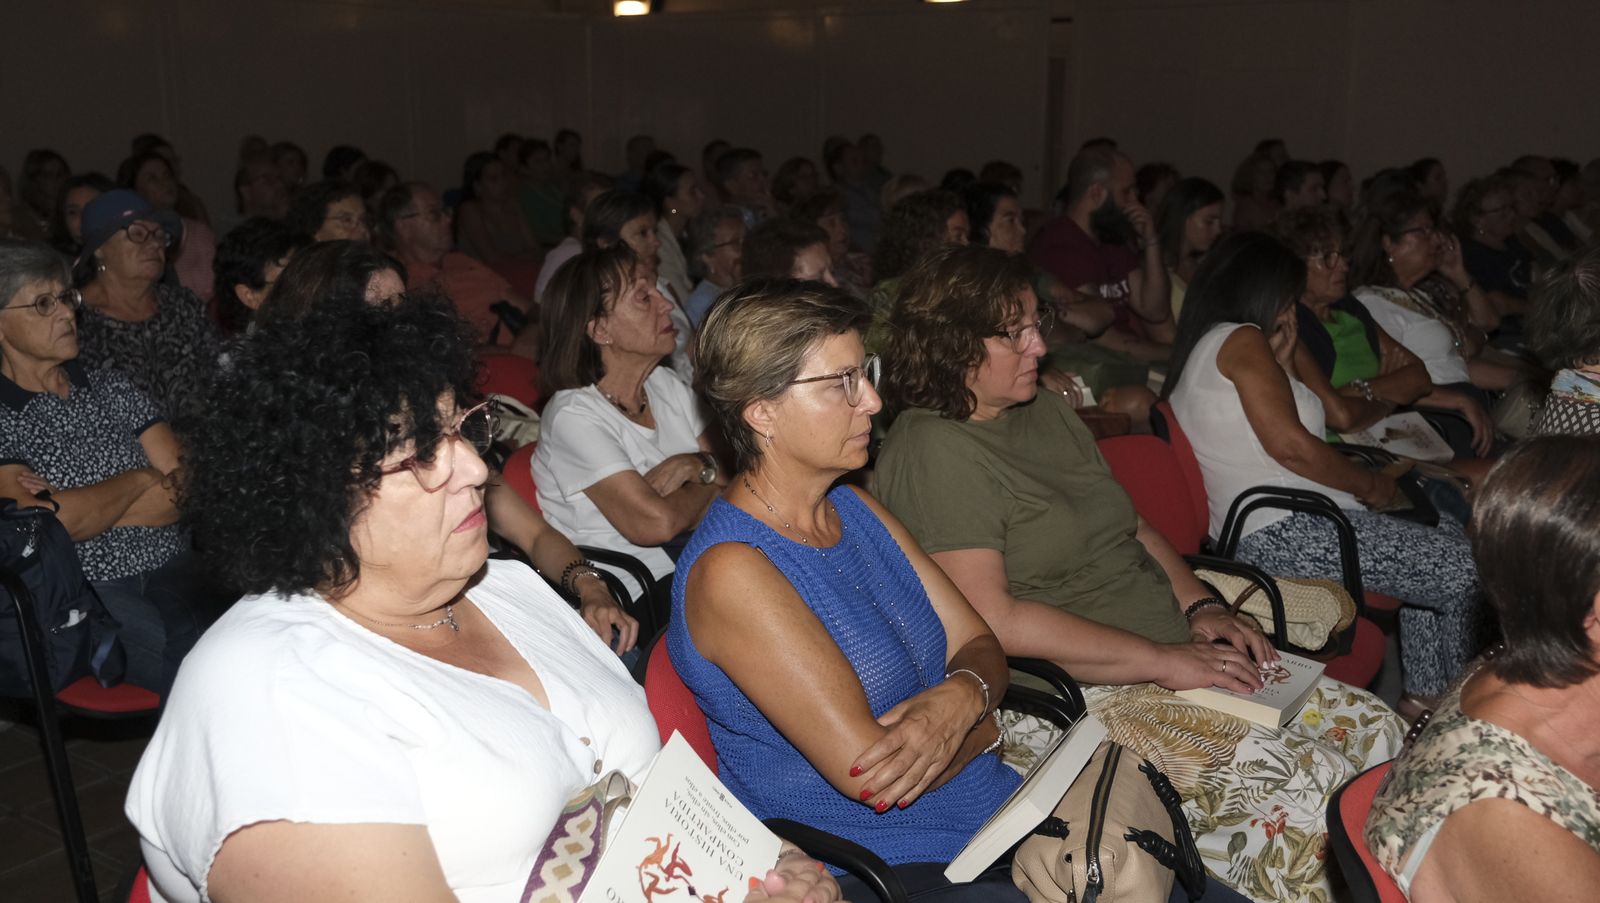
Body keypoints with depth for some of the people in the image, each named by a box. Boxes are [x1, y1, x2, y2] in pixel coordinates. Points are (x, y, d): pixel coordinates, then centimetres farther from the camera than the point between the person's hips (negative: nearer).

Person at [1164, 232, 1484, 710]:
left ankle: (1422, 701, 19)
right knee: (1466, 573, -12)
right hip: (1286, 532, -11)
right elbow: (1291, 445, -14)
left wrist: (1284, 362, 18)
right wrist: (1371, 484, -1)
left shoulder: (1199, 349, 24)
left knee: (1444, 532, 22)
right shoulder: (1239, 339, -5)